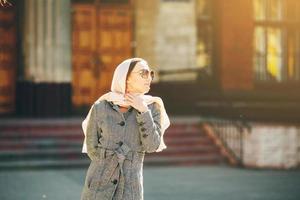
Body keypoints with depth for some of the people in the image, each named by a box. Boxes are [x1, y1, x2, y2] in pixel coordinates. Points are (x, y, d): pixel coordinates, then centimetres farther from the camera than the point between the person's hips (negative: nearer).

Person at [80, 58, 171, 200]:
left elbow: (152, 146, -12)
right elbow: (92, 147, 4)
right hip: (98, 188, 0)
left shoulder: (152, 108, -1)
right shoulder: (100, 108, -5)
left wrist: (143, 111, -17)